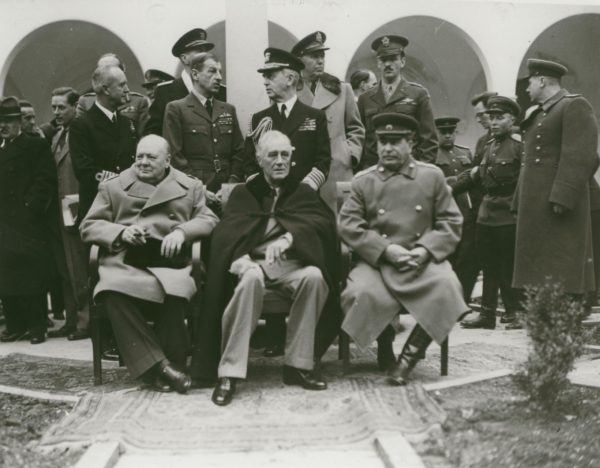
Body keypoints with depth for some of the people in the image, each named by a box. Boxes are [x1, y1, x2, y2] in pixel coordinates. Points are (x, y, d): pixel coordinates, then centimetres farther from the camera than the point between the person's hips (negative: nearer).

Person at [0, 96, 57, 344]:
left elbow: (46, 180, -8)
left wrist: (32, 207, -15)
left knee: (32, 275, -3)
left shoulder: (36, 145, 1)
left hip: (29, 222, -5)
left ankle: (37, 326, 6)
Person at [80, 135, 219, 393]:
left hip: (170, 264, 0)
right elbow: (88, 226, 15)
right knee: (114, 292, -35)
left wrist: (182, 231, -8)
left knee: (174, 293, -36)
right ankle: (157, 366, -26)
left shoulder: (190, 187, 21)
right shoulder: (112, 187, 20)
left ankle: (172, 365, -15)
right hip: (124, 264, 1)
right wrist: (121, 232, -4)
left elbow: (208, 220, 12)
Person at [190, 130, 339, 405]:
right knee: (251, 278, -36)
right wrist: (241, 258, -22)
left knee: (314, 276, -33)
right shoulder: (243, 193, 18)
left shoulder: (303, 193, 19)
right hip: (252, 263, -1)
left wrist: (288, 238, -22)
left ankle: (297, 365, -23)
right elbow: (225, 234, 2)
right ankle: (229, 373, -35)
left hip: (292, 264, 1)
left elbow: (322, 222, -2)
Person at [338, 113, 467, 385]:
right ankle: (384, 342, 4)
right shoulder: (363, 181, 8)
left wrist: (425, 250, -11)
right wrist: (386, 249, -13)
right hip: (377, 261, 0)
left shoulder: (432, 176, 10)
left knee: (446, 288, -30)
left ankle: (410, 355, -10)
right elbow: (347, 225, -1)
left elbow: (451, 222, 7)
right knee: (361, 294, -31)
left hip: (423, 260, 1)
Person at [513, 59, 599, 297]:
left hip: (560, 206, -8)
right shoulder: (537, 114, 22)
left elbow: (580, 156, -15)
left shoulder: (575, 106, -4)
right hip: (535, 205, 8)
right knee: (538, 269, 7)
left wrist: (562, 196, -23)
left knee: (560, 273, -8)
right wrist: (521, 202, 16)